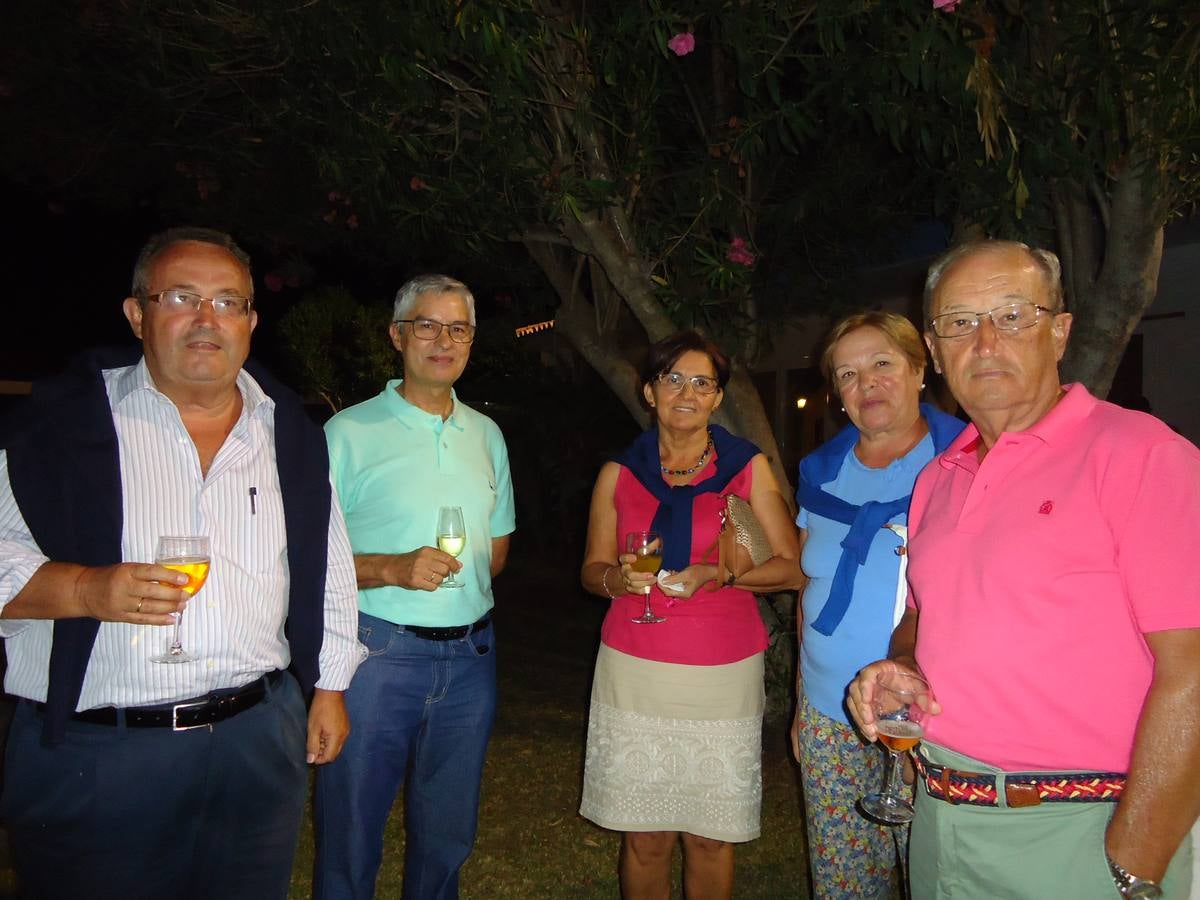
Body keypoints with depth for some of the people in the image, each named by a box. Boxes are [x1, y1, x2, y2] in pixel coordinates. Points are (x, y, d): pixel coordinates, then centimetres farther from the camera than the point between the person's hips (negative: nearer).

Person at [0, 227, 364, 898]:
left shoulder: (290, 432, 7)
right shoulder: (66, 422, -3)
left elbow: (328, 566, 12)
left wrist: (330, 687, 12)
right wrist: (85, 589, -22)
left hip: (260, 741, 3)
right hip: (90, 755, -2)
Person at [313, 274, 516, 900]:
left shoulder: (486, 434, 11)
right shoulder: (349, 432, -4)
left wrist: (460, 589, 4)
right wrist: (393, 569, -20)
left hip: (469, 655, 4)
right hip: (379, 653, -4)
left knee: (448, 835, 16)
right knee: (352, 837, 7)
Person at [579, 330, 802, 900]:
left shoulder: (747, 467, 3)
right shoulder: (620, 472, 7)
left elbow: (790, 567, 0)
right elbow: (592, 568, 12)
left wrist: (719, 574, -16)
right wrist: (619, 579, -10)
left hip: (723, 675, 0)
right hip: (634, 673, 1)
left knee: (709, 836, 5)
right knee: (644, 836, 5)